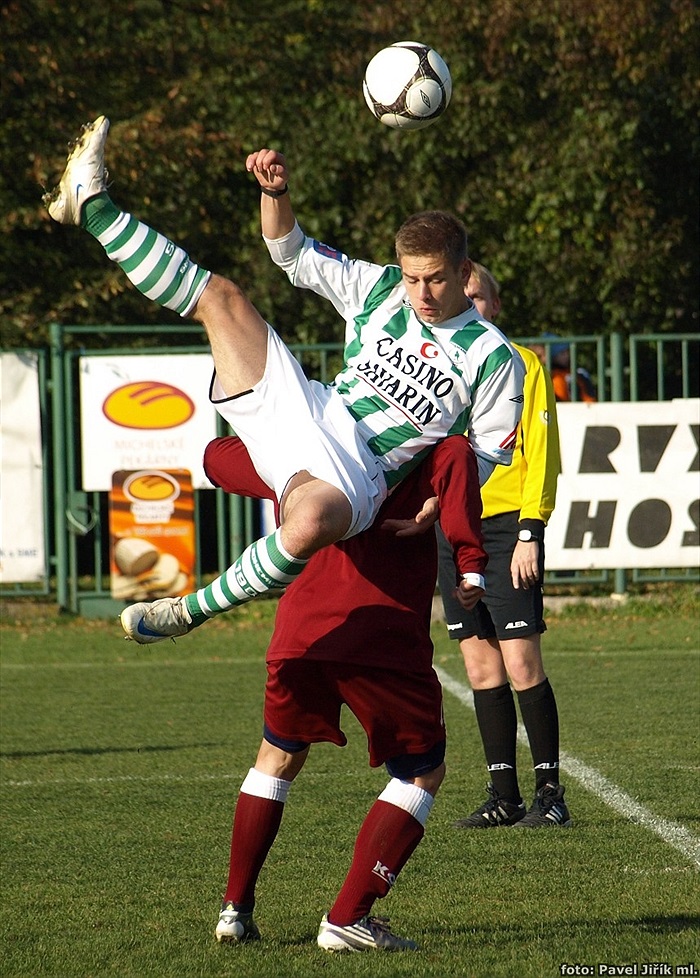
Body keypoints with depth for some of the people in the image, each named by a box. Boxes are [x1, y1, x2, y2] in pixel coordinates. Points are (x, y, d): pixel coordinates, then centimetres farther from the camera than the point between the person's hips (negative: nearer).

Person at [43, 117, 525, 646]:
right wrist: (276, 193, -1)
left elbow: (489, 454, 4)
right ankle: (91, 207, 13)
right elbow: (296, 254, 16)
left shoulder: (494, 358, -2)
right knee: (221, 295, 4)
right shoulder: (380, 289, 10)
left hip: (358, 472, -6)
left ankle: (192, 610, -22)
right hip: (304, 413, 6)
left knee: (310, 523, -44)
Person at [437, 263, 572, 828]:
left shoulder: (522, 365, 0)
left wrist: (530, 533, -12)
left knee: (521, 664, -10)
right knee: (482, 668, 5)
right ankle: (504, 797, 8)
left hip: (507, 527, -5)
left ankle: (550, 794, -4)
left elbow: (541, 455, -5)